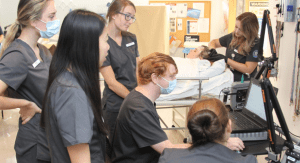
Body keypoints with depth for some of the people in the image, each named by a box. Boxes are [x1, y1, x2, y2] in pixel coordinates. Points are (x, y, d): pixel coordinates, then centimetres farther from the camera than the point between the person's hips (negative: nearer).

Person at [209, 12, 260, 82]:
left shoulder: (255, 44, -11)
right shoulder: (233, 36, 8)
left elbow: (248, 69, -14)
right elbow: (214, 42, 23)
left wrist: (226, 59, -15)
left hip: (244, 84, -5)